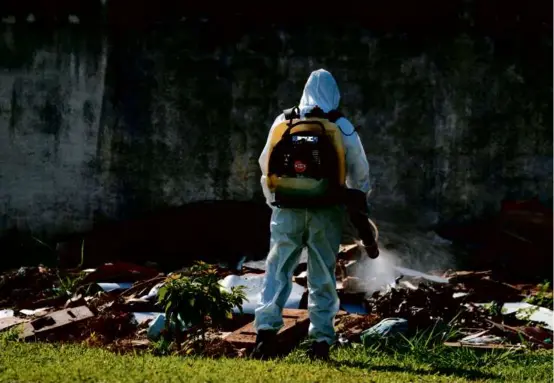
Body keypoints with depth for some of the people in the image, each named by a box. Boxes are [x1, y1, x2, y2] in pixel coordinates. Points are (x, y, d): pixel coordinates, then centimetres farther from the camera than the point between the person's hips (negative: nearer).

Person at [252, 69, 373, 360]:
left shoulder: (284, 122, 4)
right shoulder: (343, 128, 3)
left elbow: (266, 164, 10)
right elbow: (360, 172, 8)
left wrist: (273, 200, 23)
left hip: (288, 208, 0)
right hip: (327, 212, 0)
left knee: (278, 269, 2)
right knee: (323, 276, 7)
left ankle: (266, 328, -15)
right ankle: (321, 339, 6)